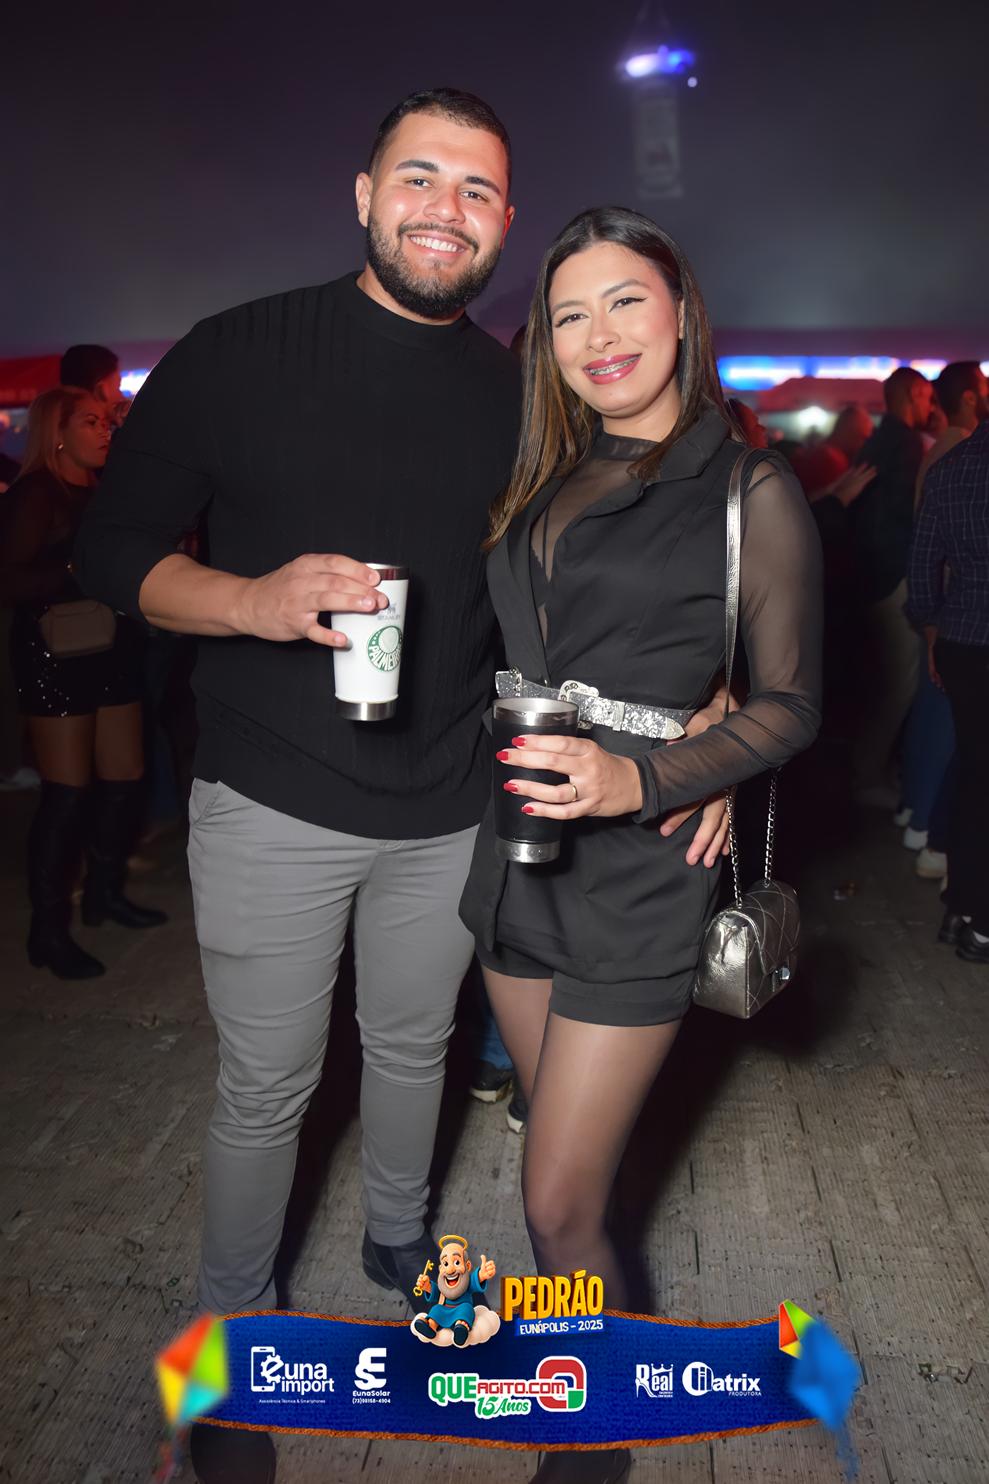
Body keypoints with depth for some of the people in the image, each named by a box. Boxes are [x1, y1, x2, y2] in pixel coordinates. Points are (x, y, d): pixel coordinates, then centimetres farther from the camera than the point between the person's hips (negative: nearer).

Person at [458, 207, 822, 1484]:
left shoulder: (749, 491, -5)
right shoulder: (540, 484, 10)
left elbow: (790, 705, -6)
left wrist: (641, 779, -20)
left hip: (638, 872, -5)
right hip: (515, 853, 6)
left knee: (558, 1202, 1)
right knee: (572, 1142, 21)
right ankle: (610, 1306, 47)